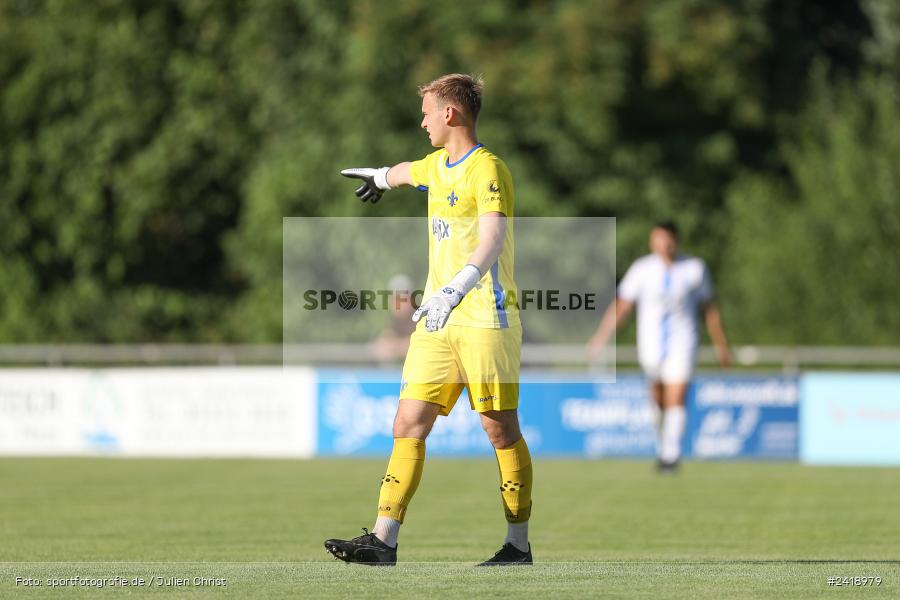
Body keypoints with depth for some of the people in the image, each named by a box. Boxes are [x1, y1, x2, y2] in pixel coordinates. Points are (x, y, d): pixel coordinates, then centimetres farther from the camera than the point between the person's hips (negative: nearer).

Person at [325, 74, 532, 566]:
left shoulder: (486, 169, -11)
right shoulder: (437, 166, 17)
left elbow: (493, 238, -27)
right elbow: (405, 171, 43)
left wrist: (455, 289, -40)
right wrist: (378, 177, 64)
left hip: (485, 321, -8)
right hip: (437, 322, 8)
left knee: (501, 431, -3)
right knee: (408, 425, -2)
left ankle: (519, 545, 7)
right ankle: (383, 540, -7)